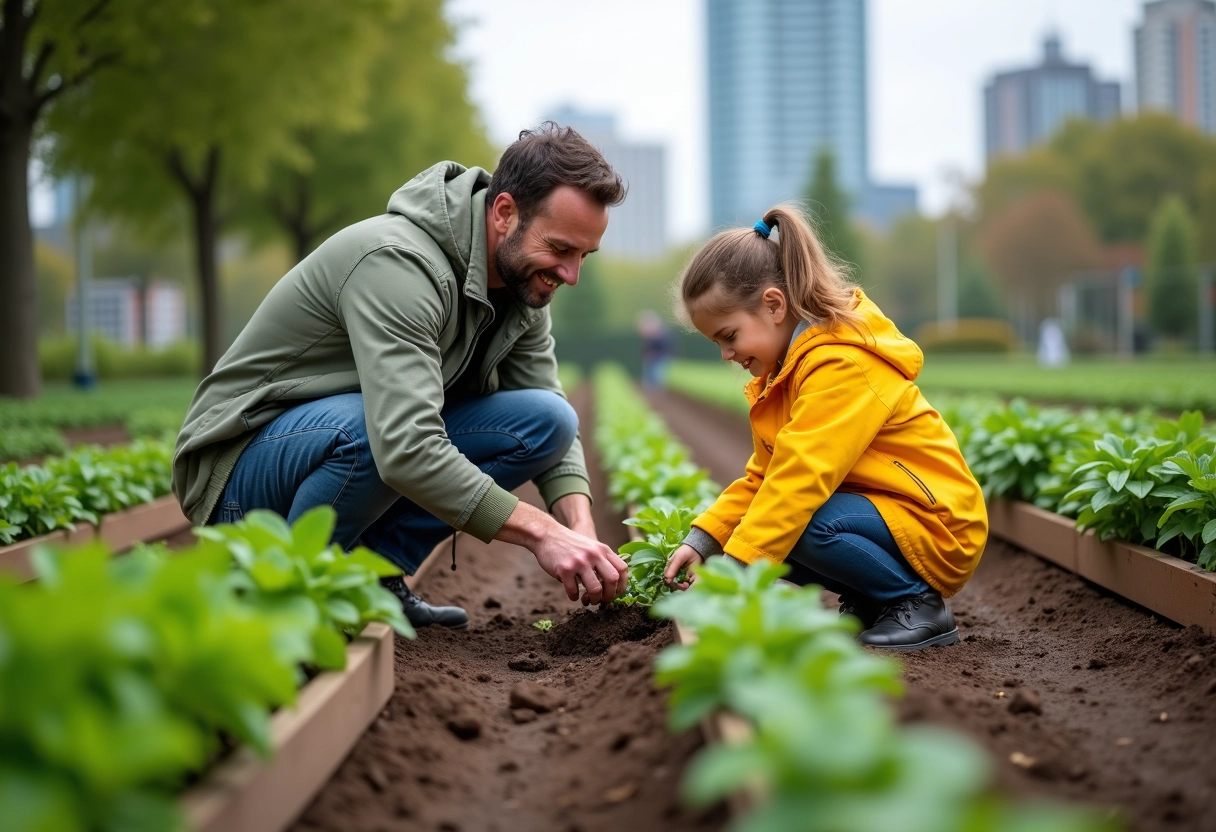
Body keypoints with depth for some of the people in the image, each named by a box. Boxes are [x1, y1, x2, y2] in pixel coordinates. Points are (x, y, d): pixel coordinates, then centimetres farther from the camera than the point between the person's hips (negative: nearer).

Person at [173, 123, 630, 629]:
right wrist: (542, 532, -38)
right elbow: (406, 449, -40)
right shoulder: (399, 262, -30)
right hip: (241, 467, -8)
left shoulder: (521, 283, -2)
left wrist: (582, 530, -18)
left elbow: (552, 425, 0)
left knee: (546, 418, -8)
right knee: (367, 422, -40)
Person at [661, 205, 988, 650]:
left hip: (935, 528, -9)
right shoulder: (786, 369, 10)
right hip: (882, 510, 9)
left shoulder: (842, 365, -23)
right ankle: (866, 606, 7)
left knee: (793, 525, -30)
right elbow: (763, 476, 11)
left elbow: (800, 479, -31)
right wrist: (702, 539, -2)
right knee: (764, 528, -9)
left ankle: (919, 605, -11)